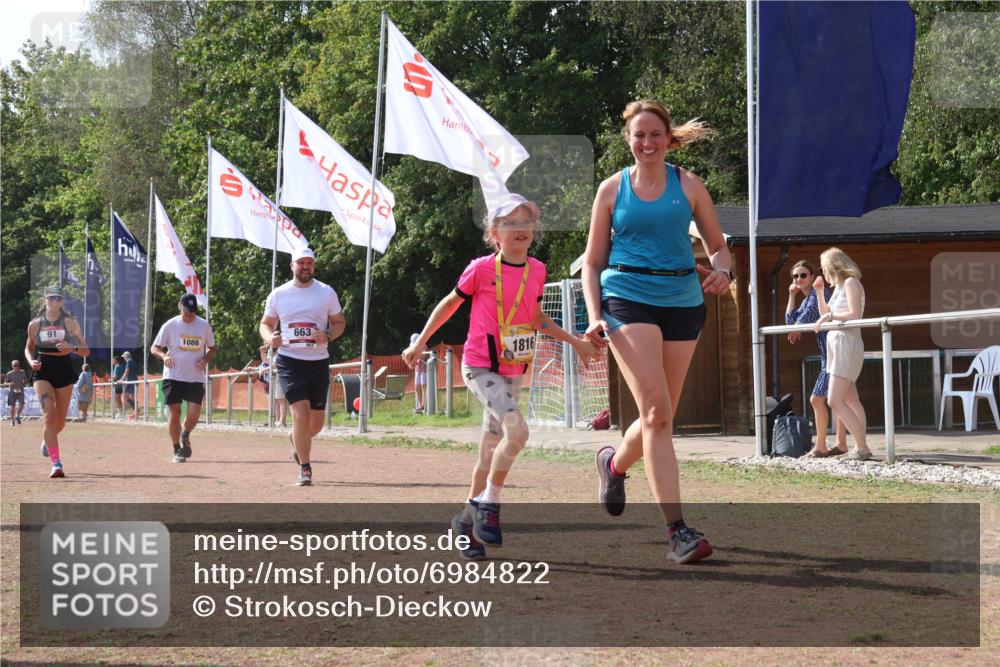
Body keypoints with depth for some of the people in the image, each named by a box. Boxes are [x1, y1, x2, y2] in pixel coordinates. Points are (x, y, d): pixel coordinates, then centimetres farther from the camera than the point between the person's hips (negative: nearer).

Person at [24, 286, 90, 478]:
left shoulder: (70, 323, 1)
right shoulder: (35, 324, 4)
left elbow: (86, 351, 1)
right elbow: (28, 348, 19)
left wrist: (72, 348, -20)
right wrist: (31, 361, -2)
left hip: (64, 371, 1)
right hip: (43, 372, -1)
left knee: (60, 421, 11)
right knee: (49, 415, -19)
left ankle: (47, 440, 48)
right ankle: (56, 464, -21)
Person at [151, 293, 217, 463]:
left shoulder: (204, 326, 4)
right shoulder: (170, 325, -1)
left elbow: (212, 348, 15)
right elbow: (154, 348, 2)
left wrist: (205, 359, -6)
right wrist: (164, 356, -19)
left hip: (196, 378, 1)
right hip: (173, 377, -1)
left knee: (193, 415, -7)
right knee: (174, 413, -2)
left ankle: (185, 436, 25)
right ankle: (177, 450, 12)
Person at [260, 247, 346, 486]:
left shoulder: (327, 292, 3)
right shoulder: (278, 294, 3)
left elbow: (339, 322, 8)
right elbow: (266, 323, 11)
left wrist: (327, 336, -13)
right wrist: (270, 338, -12)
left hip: (319, 361, 2)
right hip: (289, 361, -2)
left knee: (316, 423, 8)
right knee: (301, 414, -17)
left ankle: (296, 439, 44)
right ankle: (305, 469, -8)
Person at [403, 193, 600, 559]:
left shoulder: (536, 271, 5)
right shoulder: (481, 269, -10)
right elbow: (450, 303, 4)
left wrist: (575, 342, 23)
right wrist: (421, 341, 5)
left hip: (513, 371, 6)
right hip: (481, 366, -6)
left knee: (491, 449, 10)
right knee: (517, 430, -24)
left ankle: (469, 516, 23)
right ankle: (488, 505, -11)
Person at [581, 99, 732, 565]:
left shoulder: (688, 185, 8)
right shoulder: (612, 189, 6)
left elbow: (717, 245, 12)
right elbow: (593, 262, 10)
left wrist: (722, 270, -11)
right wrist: (594, 315, -3)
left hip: (682, 302, 3)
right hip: (628, 300, -3)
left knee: (660, 416, 9)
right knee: (657, 412, -16)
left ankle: (615, 464, 43)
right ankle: (676, 530, -18)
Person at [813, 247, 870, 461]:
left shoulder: (851, 283, -10)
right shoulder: (838, 287, 16)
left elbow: (855, 314, -21)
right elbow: (826, 314, 21)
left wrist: (830, 316, -15)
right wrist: (818, 293, 13)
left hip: (847, 345, -10)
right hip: (837, 345, 10)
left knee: (835, 401, -15)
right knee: (851, 401, 9)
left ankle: (862, 448, -16)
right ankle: (861, 448, 11)